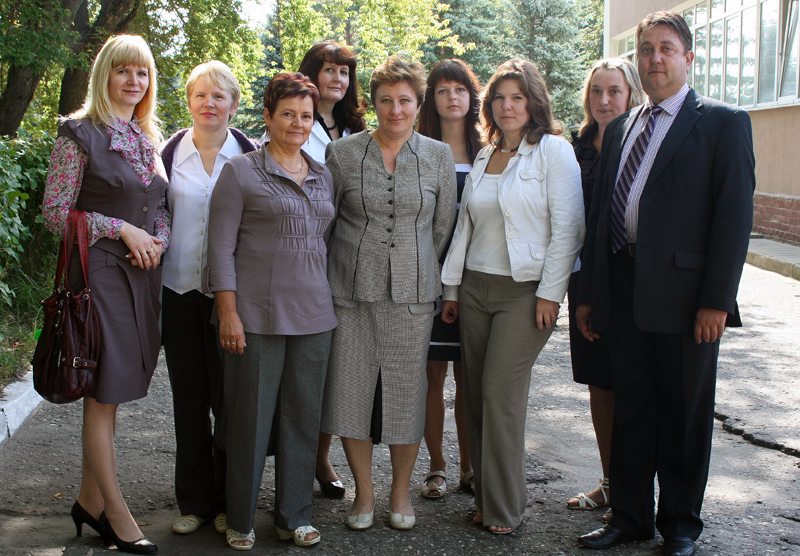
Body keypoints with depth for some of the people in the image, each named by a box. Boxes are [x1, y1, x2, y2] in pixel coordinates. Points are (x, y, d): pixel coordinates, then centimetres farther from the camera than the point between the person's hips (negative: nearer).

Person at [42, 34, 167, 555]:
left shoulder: (149, 139, 15)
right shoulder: (80, 134, -4)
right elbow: (55, 212, -8)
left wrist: (158, 241, -1)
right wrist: (123, 230, -13)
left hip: (144, 273, 6)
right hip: (100, 271, -6)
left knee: (112, 394, 11)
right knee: (103, 396, -1)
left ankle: (90, 501, 23)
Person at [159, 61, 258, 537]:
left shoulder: (248, 156, 1)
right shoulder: (171, 153, 6)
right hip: (180, 291, 2)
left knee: (230, 399, 1)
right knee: (189, 399, 8)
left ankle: (229, 502, 15)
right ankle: (195, 502, 19)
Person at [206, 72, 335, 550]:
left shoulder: (323, 176, 14)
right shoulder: (241, 172, -1)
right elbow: (221, 246, -5)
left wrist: (330, 299, 12)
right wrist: (228, 312, -11)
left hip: (313, 314, 5)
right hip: (257, 314, -5)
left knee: (303, 417, 9)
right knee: (251, 417, 2)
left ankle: (295, 516, 22)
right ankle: (241, 520, 17)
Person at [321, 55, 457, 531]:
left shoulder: (439, 157, 5)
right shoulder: (342, 154, 2)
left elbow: (444, 225, 11)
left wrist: (415, 268, 12)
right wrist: (361, 262, 11)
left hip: (412, 294, 0)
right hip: (352, 291, 0)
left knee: (407, 390, 4)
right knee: (352, 387, 1)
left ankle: (401, 491, 21)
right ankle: (364, 491, 18)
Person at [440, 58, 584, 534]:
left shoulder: (554, 151, -4)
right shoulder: (484, 158, 15)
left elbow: (568, 227, -9)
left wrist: (550, 293, -14)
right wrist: (451, 287, 14)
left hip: (526, 292, -6)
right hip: (476, 288, 6)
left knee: (501, 395, -8)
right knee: (477, 396, 4)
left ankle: (504, 508, 5)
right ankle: (487, 497, 16)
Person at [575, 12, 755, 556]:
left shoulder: (722, 122, -3)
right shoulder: (620, 129, 15)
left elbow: (734, 216, -9)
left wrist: (716, 300, -15)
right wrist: (590, 293, 12)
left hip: (684, 295, -5)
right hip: (624, 293, 5)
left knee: (684, 415, 7)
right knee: (630, 410, 13)